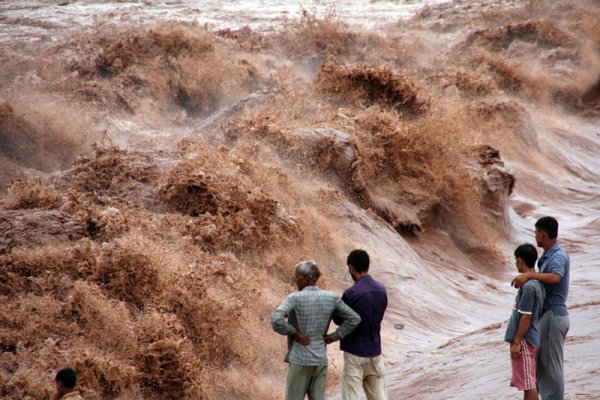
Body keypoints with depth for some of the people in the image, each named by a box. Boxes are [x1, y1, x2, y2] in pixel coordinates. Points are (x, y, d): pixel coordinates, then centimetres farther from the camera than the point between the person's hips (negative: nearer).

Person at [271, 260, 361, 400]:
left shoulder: (295, 298, -14)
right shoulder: (331, 298, 1)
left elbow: (276, 320, -27)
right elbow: (354, 319, 4)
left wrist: (293, 333, -11)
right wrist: (335, 336, 7)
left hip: (300, 360, -5)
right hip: (321, 360, 5)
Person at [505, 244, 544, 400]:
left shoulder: (528, 286, -20)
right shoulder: (536, 282, 10)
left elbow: (526, 317, -21)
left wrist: (517, 342, -17)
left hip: (525, 340, -10)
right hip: (530, 339, 10)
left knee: (528, 383, -6)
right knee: (526, 381, 16)